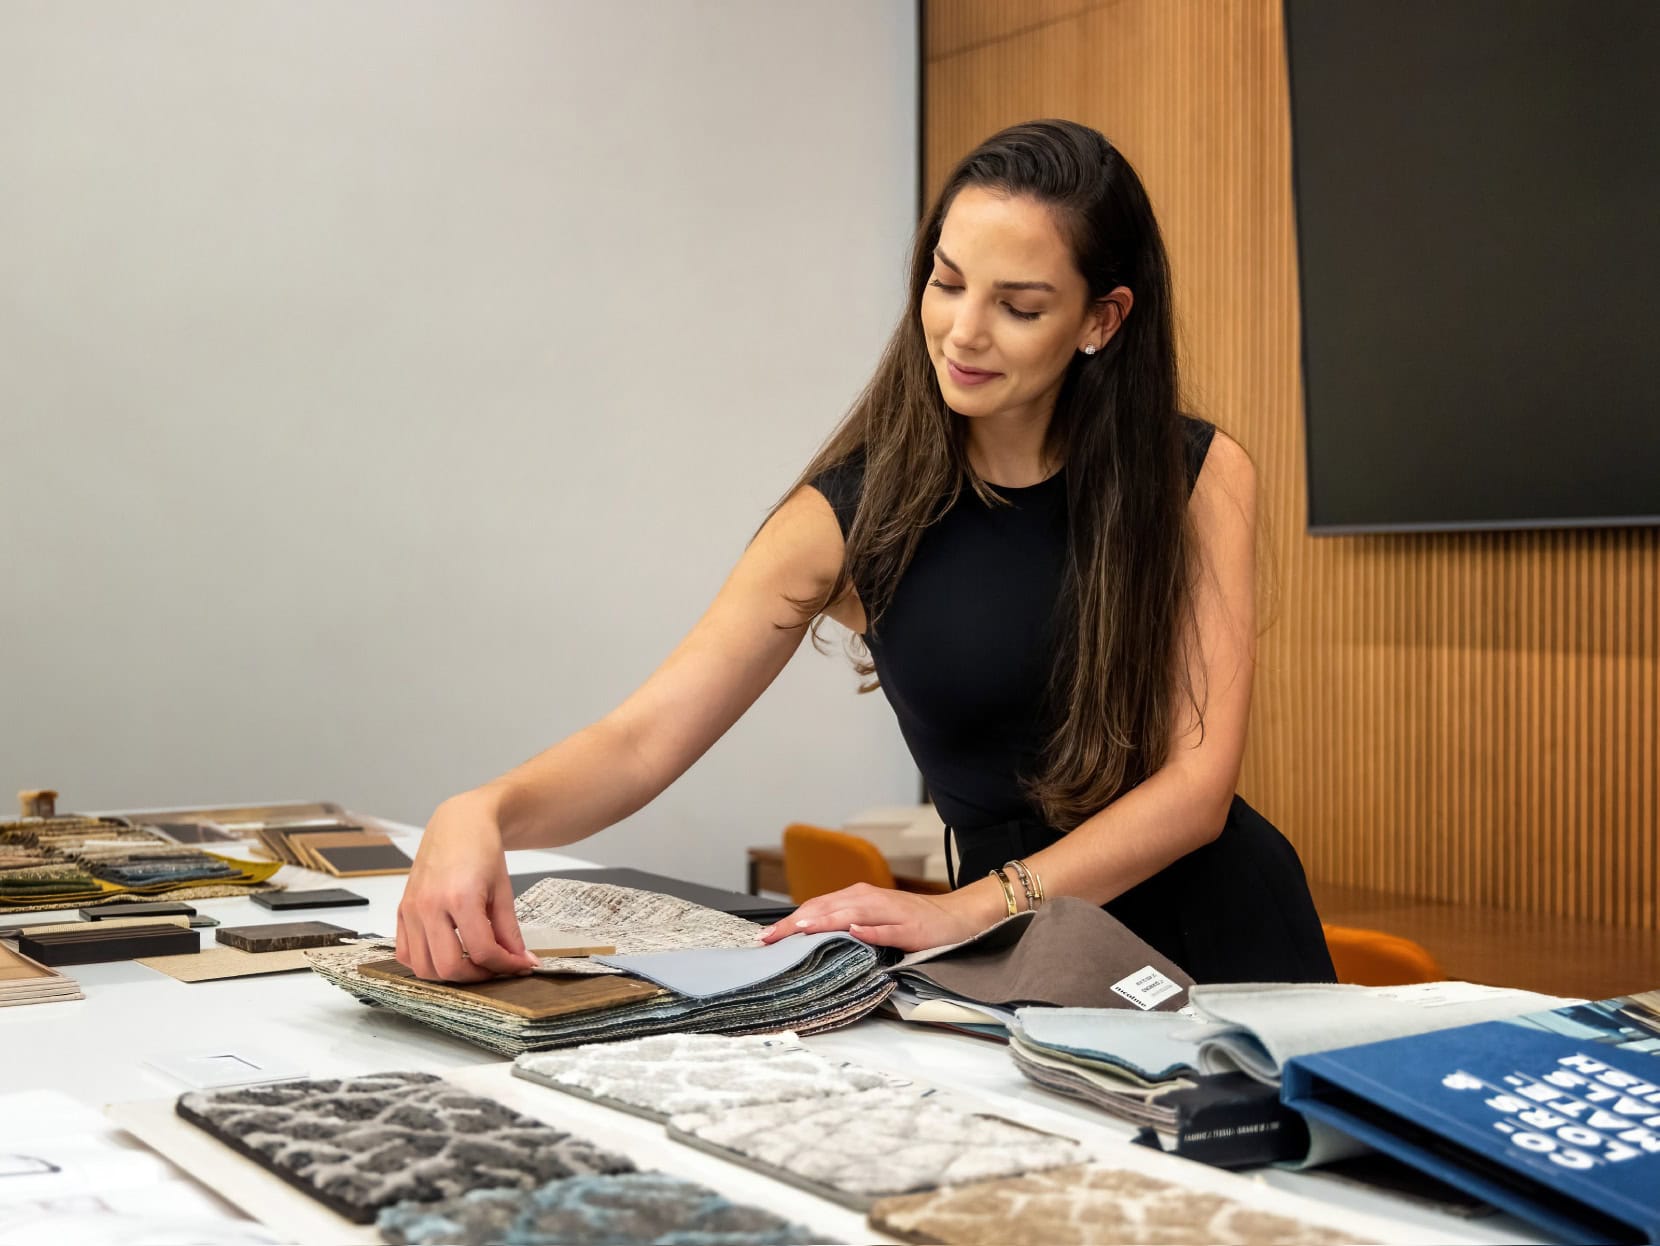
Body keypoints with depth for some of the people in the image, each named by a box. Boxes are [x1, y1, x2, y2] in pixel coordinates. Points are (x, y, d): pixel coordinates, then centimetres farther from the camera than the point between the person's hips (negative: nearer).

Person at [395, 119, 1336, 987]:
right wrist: (480, 816, -31)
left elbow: (1196, 783, -9)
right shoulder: (854, 515, -3)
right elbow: (642, 742, -9)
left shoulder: (1201, 479, -3)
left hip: (1225, 933, -1)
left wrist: (965, 912, -23)